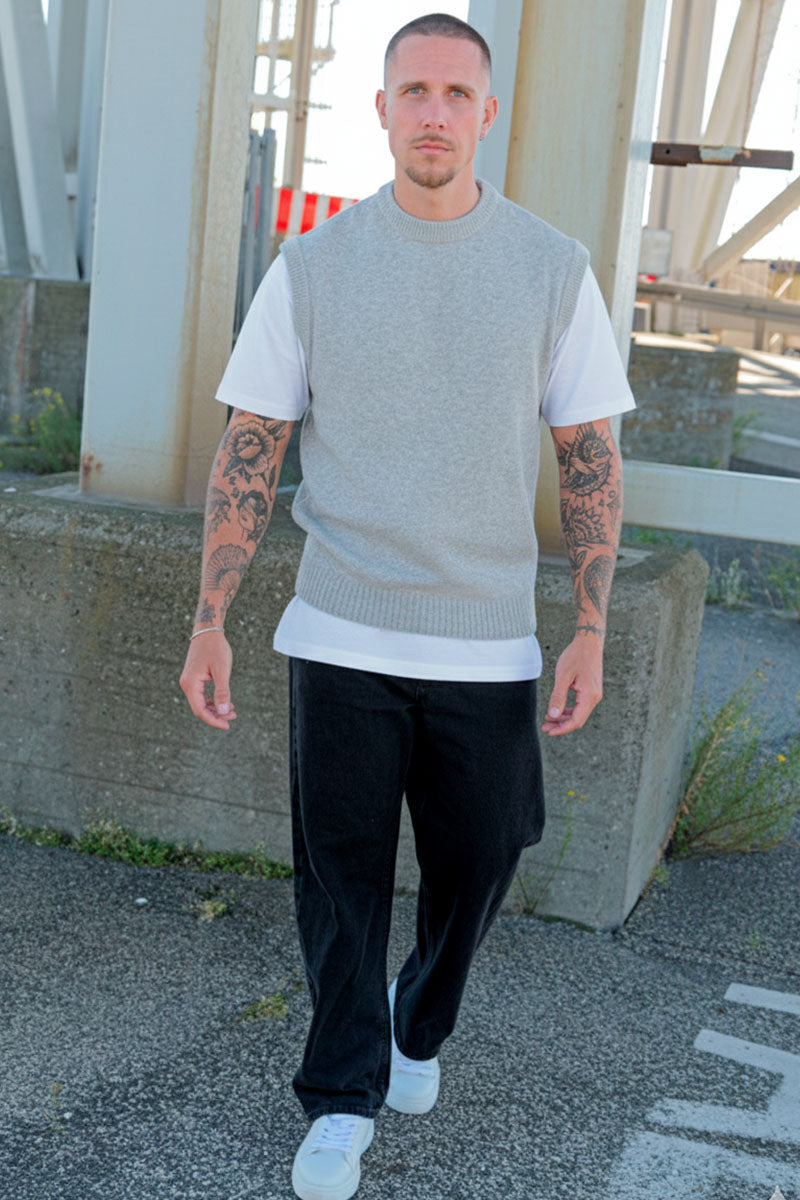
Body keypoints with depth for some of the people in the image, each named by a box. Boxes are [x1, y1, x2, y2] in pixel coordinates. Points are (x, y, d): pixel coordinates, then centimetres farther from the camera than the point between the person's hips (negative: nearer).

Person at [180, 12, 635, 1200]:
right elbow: (248, 454, 2)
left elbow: (592, 461, 2)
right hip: (342, 635, 0)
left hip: (488, 644, 1)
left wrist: (591, 633, -4)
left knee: (475, 866, 11)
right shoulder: (312, 266, 0)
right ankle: (343, 1099, 22)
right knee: (341, 875, 5)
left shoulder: (554, 269, 0)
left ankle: (419, 1029, 39)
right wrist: (210, 622, -3)